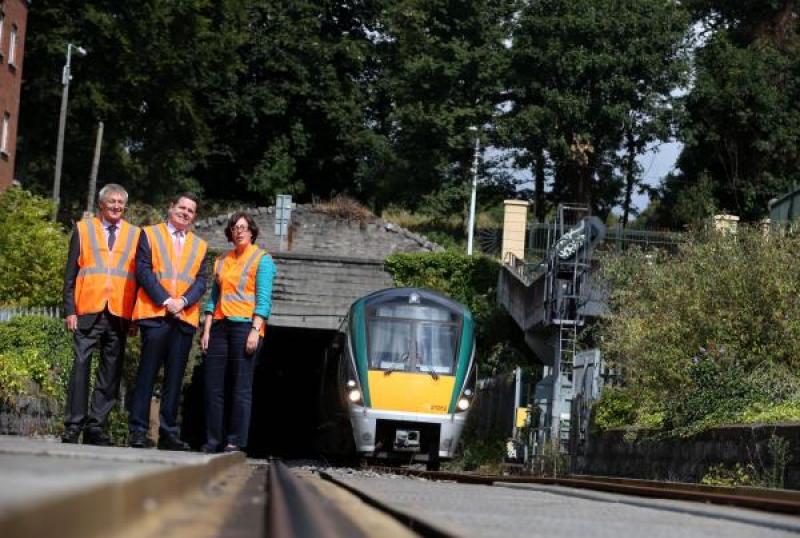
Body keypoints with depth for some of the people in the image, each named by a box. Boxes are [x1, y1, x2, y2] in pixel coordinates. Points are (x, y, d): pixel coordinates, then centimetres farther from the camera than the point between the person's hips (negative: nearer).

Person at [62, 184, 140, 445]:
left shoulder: (135, 235, 13)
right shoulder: (83, 229, 11)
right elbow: (70, 274, 7)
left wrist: (136, 314, 0)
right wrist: (69, 310, -3)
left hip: (119, 314, 1)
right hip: (88, 312, -1)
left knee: (111, 372, 1)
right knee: (80, 366, -6)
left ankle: (96, 426, 5)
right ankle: (73, 426, -3)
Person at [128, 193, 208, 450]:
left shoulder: (199, 246, 19)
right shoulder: (150, 234, 10)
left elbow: (201, 281, 10)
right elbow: (143, 271, 0)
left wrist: (183, 301, -9)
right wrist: (165, 300, -11)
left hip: (185, 317, 3)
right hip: (155, 314, -3)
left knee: (175, 377, 3)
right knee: (148, 373, -6)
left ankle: (169, 433, 5)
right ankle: (138, 431, -5)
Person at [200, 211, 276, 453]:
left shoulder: (262, 259, 2)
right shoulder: (222, 261, 20)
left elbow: (264, 299, -5)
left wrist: (255, 330, -15)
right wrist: (206, 330, 10)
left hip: (245, 325, -6)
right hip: (220, 325, 6)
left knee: (241, 387, -6)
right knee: (214, 386, 2)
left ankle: (236, 441, -5)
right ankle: (214, 440, 6)